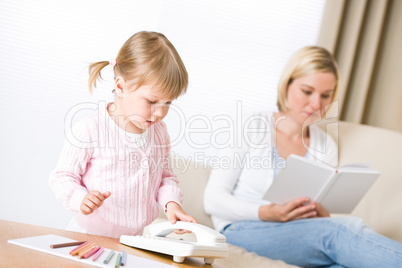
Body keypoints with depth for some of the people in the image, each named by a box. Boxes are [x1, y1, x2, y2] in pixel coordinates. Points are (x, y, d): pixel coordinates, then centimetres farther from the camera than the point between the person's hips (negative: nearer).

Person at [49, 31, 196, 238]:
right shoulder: (89, 130, -14)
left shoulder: (159, 131, 6)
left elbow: (166, 176, 16)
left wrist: (171, 203, -3)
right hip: (90, 235, -4)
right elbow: (62, 176, -6)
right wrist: (81, 199, -25)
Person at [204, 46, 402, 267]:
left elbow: (321, 219, 14)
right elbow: (213, 199, -3)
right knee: (336, 232, -32)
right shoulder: (252, 128, 0)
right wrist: (265, 213, -20)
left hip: (301, 237, 4)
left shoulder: (326, 147, 13)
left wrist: (322, 216, -11)